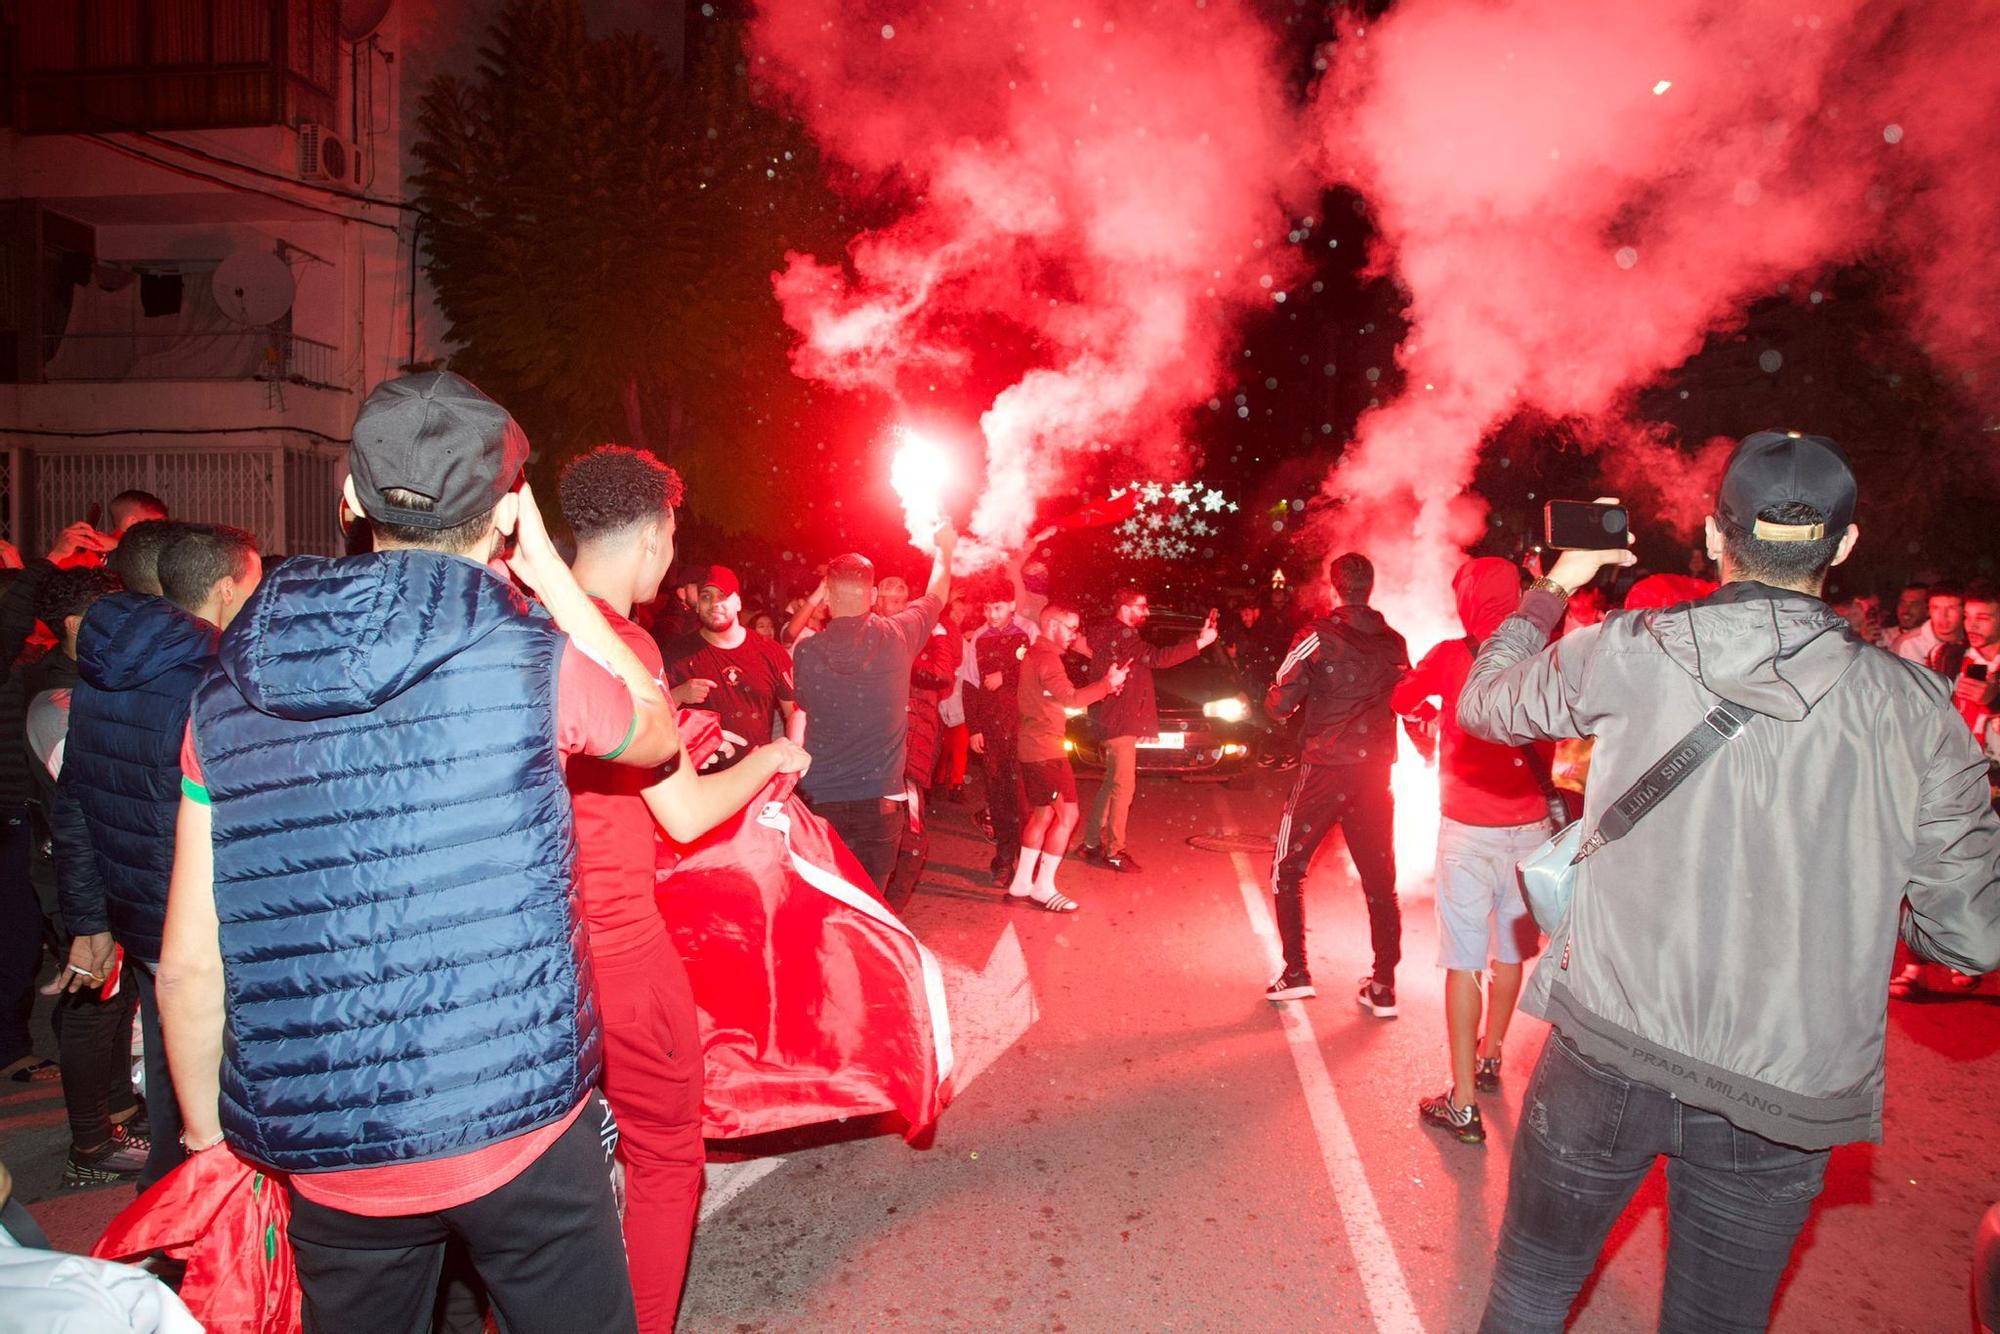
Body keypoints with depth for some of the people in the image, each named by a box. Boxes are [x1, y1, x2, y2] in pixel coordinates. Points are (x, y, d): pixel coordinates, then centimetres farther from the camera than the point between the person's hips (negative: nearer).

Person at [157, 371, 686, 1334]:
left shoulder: (230, 690, -1)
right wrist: (550, 574, 10)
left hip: (327, 1161, 4)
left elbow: (189, 965, 2)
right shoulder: (530, 659, -12)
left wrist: (208, 1138, 16)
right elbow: (658, 732, 10)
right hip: (517, 1135, -3)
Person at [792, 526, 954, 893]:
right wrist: (944, 548, 33)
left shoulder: (806, 651, -5)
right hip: (879, 798, -1)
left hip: (819, 798, 1)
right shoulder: (897, 636, -6)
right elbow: (937, 595, 15)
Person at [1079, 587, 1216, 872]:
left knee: (1112, 783, 17)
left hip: (1117, 720, 11)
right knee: (1123, 785, -7)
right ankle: (1115, 851, -2)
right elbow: (1157, 658, -27)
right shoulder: (1119, 635, -16)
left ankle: (1093, 842, 23)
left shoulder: (1116, 633, 18)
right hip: (1119, 722, -11)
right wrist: (1200, 642, -27)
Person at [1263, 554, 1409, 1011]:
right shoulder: (1395, 644, 5)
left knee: (1287, 869, 10)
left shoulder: (1317, 636, -9)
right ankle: (1384, 986, 12)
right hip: (1376, 773, 4)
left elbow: (1279, 704, -10)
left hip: (1325, 771, -4)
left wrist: (1279, 690, 10)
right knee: (1380, 879, 11)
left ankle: (1296, 973, 7)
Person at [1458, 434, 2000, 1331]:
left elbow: (1485, 704, 8)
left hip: (1608, 1053, -1)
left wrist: (1552, 592, 21)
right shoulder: (1913, 710, -6)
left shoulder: (1629, 655, -10)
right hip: (1783, 1102, 2)